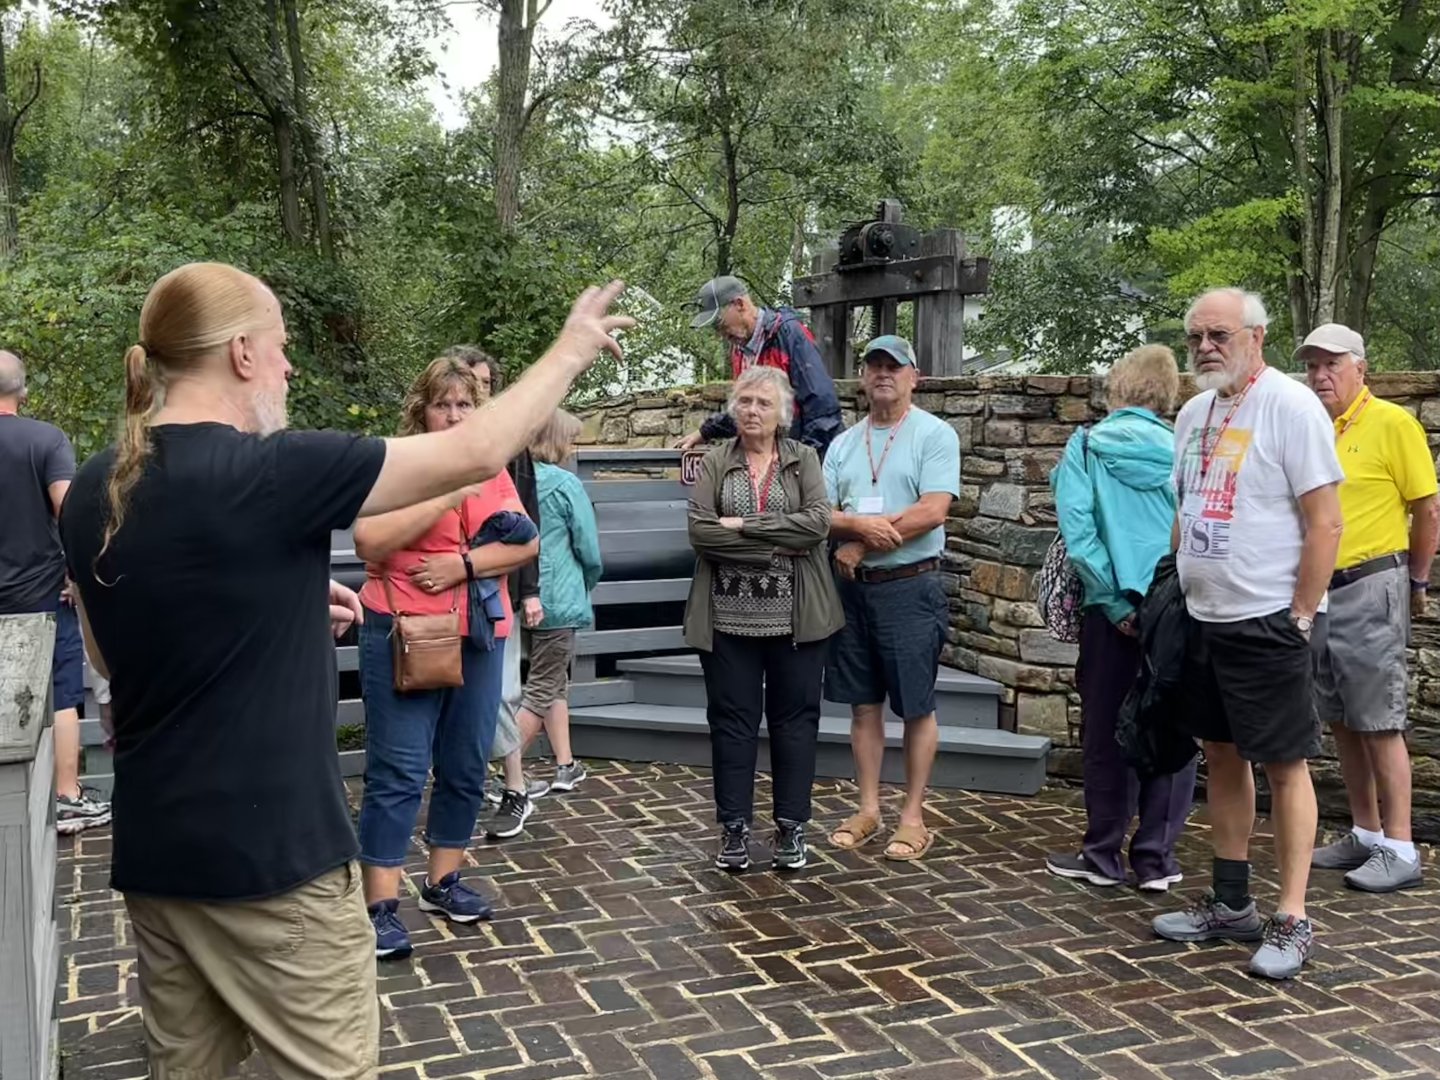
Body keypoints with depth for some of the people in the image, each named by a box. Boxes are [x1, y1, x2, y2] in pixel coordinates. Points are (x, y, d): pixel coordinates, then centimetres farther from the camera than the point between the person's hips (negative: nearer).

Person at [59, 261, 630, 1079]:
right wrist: (572, 351, 4)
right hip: (272, 849, -8)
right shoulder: (272, 471, -18)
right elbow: (476, 453, -11)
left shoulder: (91, 492, 4)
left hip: (155, 849, 8)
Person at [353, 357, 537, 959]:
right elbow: (369, 542, -19)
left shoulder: (493, 471, 9)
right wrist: (447, 496, -22)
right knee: (398, 772, -4)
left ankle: (443, 882, 27)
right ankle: (381, 905, 2)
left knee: (466, 768, 12)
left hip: (478, 637, 5)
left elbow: (525, 544, 0)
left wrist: (464, 563, -15)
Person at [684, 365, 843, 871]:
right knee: (732, 719, 5)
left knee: (794, 718, 6)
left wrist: (743, 526, -13)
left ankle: (790, 827, 16)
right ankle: (734, 827, 15)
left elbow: (818, 522, -10)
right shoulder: (715, 462, 5)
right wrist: (776, 546, -14)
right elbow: (700, 531, -8)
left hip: (795, 616, 0)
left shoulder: (804, 459, 6)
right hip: (729, 617, 0)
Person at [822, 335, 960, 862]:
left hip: (910, 587, -5)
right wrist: (861, 524, -19)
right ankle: (868, 809, 21)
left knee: (917, 707, 3)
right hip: (853, 587, 5)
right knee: (863, 704, 11)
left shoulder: (934, 434, -5)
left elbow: (932, 511, -16)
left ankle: (914, 817, 12)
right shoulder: (843, 444, 12)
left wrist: (858, 545, -12)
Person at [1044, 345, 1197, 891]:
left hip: (1114, 610, -1)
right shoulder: (1184, 452, 2)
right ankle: (1156, 858, 15)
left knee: (1107, 734, 10)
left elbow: (1077, 531, -12)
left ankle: (1103, 855, 19)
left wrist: (1117, 603, -10)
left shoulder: (1087, 447, -2)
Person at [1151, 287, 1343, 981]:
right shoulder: (1193, 414, 11)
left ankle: (1291, 923, 7)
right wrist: (1179, 588, 13)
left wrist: (1300, 617, -14)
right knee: (1222, 756, 13)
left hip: (1269, 624, -8)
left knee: (1284, 765, -1)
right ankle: (1231, 905, 25)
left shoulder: (1290, 408, -12)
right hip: (1204, 619, 8)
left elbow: (1324, 522, -14)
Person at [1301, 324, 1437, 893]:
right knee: (1341, 722, 12)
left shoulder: (1393, 424, -8)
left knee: (1379, 725, -4)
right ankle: (1366, 834, 23)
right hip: (1319, 590, 7)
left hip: (1370, 589, -7)